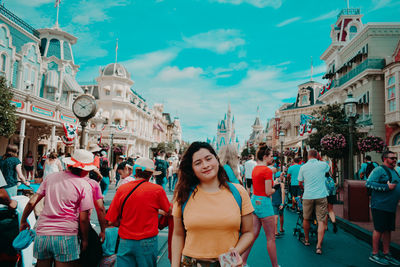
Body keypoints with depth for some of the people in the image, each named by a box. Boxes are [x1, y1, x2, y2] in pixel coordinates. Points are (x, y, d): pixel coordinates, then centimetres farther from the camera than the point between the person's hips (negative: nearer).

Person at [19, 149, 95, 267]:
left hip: (42, 235, 5)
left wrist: (23, 221, 23)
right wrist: (84, 240, 6)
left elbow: (32, 202, 8)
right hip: (65, 237, -4)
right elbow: (83, 219, -7)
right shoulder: (84, 186, -7)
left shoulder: (51, 177, 6)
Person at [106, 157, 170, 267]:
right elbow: (169, 211, 5)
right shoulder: (157, 189, -10)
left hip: (125, 242, 2)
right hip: (148, 242, -1)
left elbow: (111, 221, -1)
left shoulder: (122, 189, -5)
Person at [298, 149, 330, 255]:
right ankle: (319, 246, -4)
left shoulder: (303, 167, 2)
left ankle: (306, 240, 32)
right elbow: (328, 168, 27)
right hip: (321, 196, 0)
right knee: (321, 221, 2)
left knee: (306, 219, 17)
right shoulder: (323, 165, 2)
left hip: (308, 196, 1)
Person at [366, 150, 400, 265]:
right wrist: (387, 187, -22)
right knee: (379, 229, -3)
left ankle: (386, 254, 23)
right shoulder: (379, 170, -11)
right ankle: (374, 254, 8)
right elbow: (369, 183, -21)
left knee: (388, 230, 13)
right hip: (380, 206, -8)